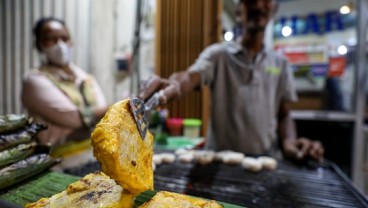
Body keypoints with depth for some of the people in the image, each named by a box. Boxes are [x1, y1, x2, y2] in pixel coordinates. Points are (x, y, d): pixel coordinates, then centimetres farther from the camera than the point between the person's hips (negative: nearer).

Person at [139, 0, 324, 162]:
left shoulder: (280, 63, 8)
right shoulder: (218, 53, -2)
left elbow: (283, 116, 10)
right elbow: (191, 77, -21)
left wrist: (289, 141, -10)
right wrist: (173, 85, -43)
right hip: (219, 159, -2)